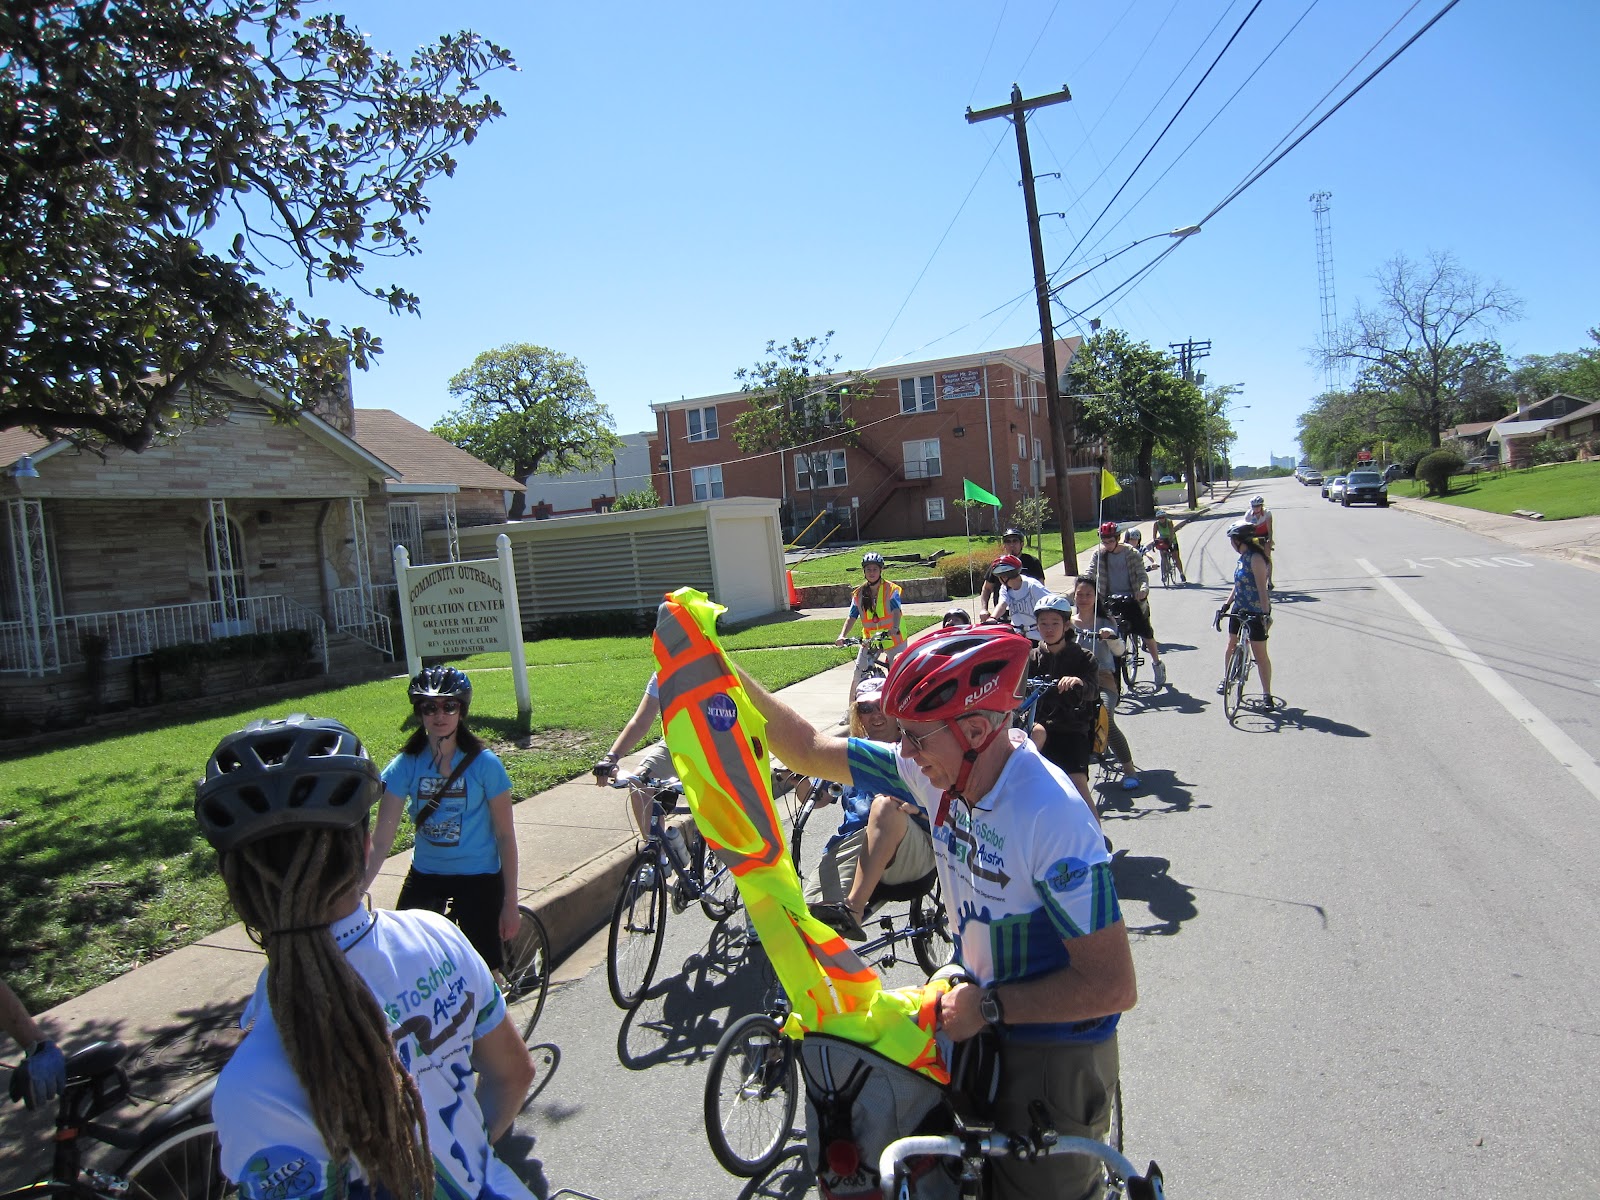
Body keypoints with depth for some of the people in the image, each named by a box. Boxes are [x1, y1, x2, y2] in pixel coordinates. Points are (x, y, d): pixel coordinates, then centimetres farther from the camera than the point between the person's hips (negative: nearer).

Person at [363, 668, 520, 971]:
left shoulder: (485, 764, -14)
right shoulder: (406, 765, -9)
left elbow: (505, 835, -9)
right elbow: (380, 840, -13)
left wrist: (510, 904, -9)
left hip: (478, 878, -3)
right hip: (425, 875, 3)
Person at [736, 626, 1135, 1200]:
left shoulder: (1053, 821, -33)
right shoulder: (936, 770, -13)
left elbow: (1113, 986, -28)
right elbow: (812, 749, -6)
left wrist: (987, 1007, -22)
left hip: (1056, 1050, -6)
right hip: (982, 1011, 7)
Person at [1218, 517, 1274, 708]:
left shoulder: (1256, 558, -20)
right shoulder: (1243, 557, 8)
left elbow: (1262, 588, -25)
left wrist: (1266, 614, -29)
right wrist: (1226, 604, 14)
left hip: (1256, 613, -9)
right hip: (1239, 609, 9)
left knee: (1260, 654, -3)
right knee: (1231, 645, 19)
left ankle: (1267, 695, 4)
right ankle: (1226, 679, 39)